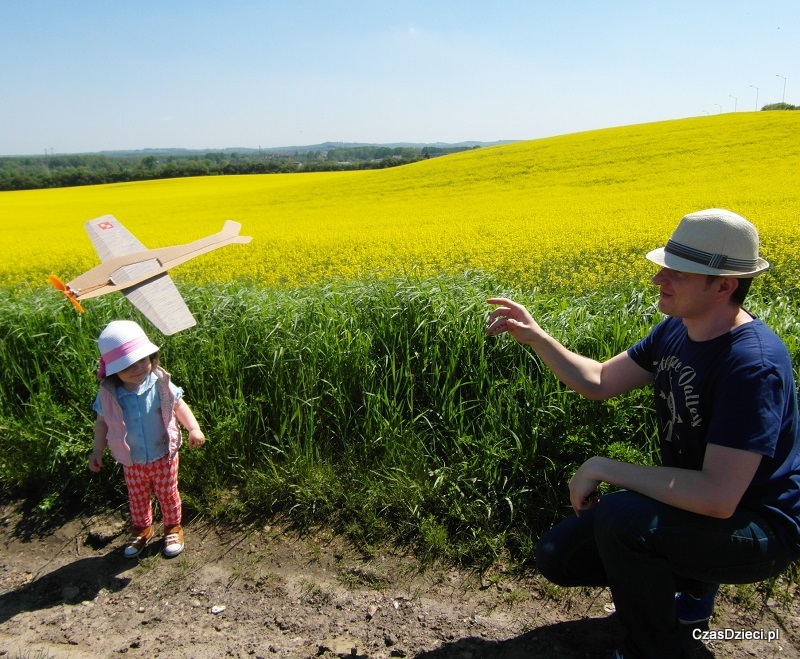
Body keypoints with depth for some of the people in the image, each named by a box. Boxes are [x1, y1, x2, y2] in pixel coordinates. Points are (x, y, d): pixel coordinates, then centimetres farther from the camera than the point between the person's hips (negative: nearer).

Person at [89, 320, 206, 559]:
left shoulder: (160, 384, -18)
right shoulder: (108, 394, -16)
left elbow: (179, 406, -8)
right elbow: (102, 423, -1)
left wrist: (194, 428, -20)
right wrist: (97, 451, 0)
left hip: (163, 457, -1)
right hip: (132, 462, 2)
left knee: (167, 494, 17)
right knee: (138, 498, 22)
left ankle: (173, 528, 41)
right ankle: (141, 530, 48)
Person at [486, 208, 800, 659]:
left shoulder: (754, 364, -30)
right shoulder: (677, 328, -4)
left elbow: (717, 498, -35)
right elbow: (598, 383, 4)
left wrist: (602, 468, -28)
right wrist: (536, 337, -10)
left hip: (758, 531, -7)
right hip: (692, 503, 8)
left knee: (619, 516, -35)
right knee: (556, 557, 0)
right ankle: (691, 580, 19)